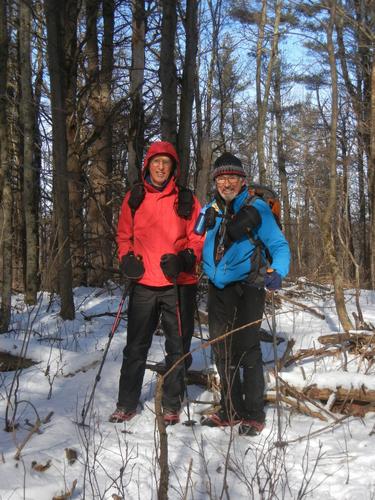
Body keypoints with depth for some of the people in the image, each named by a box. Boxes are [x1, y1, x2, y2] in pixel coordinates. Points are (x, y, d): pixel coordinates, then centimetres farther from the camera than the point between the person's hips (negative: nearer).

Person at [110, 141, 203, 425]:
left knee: (177, 347, 8)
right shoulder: (134, 198, 8)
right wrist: (127, 258, -4)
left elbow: (198, 238, 3)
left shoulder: (186, 199, 3)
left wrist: (185, 258, -15)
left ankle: (172, 405, 22)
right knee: (136, 347, 6)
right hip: (144, 284, 1)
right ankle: (127, 404, 18)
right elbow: (124, 235, 14)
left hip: (179, 284, -1)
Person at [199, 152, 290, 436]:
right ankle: (232, 410, 26)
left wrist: (277, 272, -24)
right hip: (217, 290, 6)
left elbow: (279, 246, -8)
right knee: (222, 352, 12)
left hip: (247, 289, -5)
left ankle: (254, 414, 9)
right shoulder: (210, 210, 8)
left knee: (246, 351, -5)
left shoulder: (257, 208, -6)